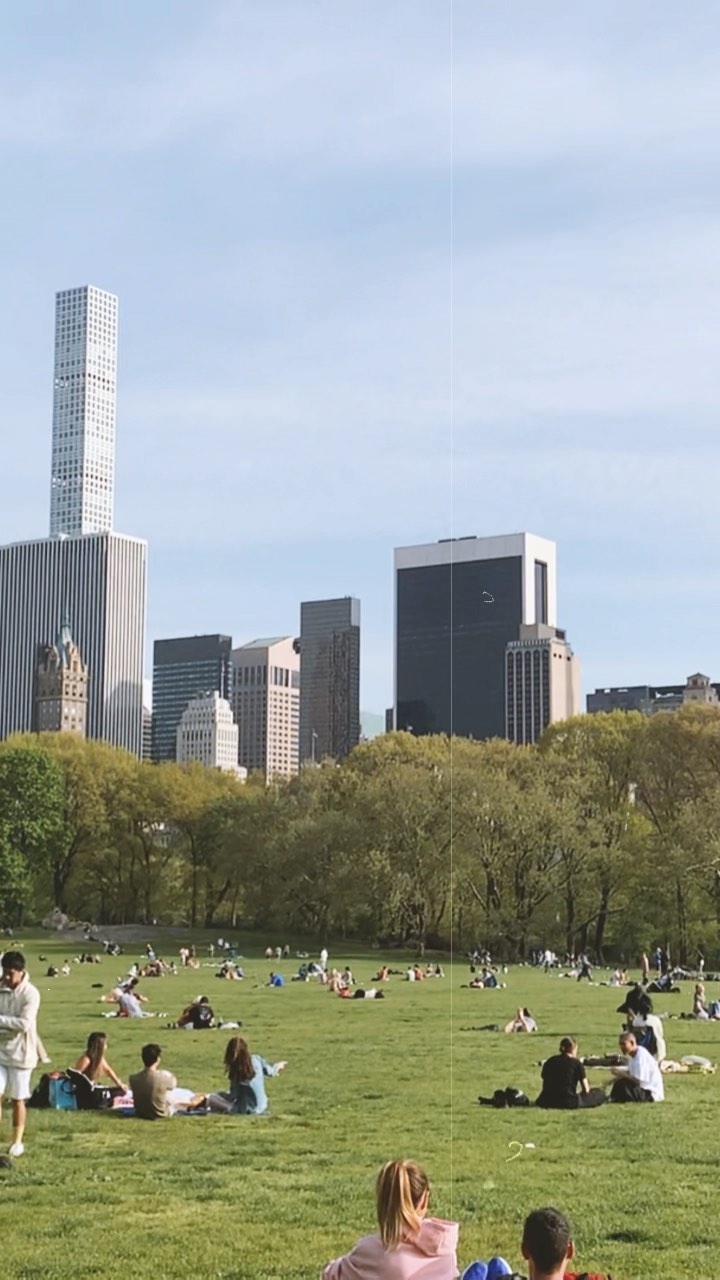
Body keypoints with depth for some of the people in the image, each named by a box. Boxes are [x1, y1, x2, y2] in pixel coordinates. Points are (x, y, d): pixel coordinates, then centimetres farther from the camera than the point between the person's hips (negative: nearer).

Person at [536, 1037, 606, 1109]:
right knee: (600, 1093, 7)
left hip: (548, 1103, 6)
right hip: (569, 1102, -6)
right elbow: (586, 1089, 0)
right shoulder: (576, 1063, -3)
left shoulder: (549, 1061, 10)